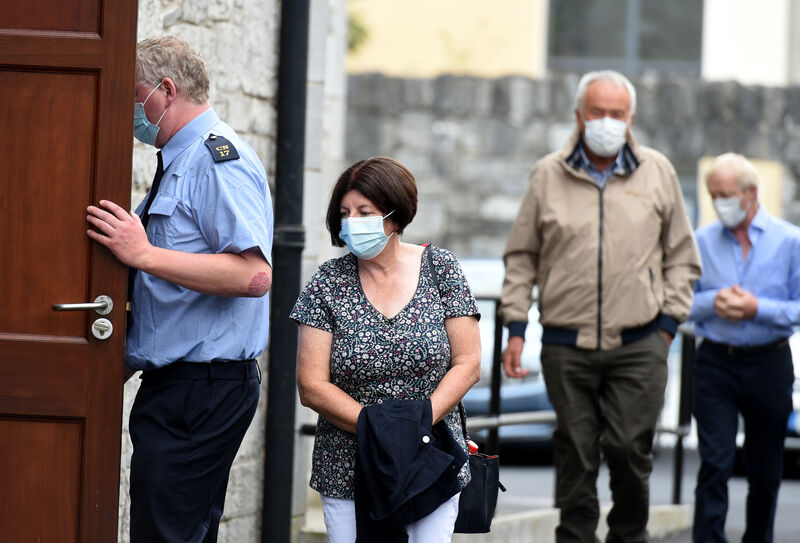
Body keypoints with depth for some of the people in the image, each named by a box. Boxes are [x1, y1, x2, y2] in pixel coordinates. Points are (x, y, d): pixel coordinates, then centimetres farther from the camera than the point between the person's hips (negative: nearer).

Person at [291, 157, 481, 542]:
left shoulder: (440, 269, 2)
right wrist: (378, 427, -15)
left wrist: (420, 421, -15)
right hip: (347, 474, 0)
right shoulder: (327, 283, 0)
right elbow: (312, 386, -4)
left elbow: (467, 364, -1)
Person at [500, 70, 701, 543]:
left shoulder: (657, 172, 7)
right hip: (566, 345, 1)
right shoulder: (549, 175, 6)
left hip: (638, 347, 0)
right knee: (575, 452, 3)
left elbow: (681, 256, 12)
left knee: (630, 447, -5)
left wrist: (668, 323, 4)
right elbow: (521, 256, 11)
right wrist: (516, 328, 5)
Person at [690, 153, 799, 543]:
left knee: (765, 470, 10)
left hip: (768, 365, 0)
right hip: (716, 363, 0)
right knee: (714, 463, -11)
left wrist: (757, 308, -16)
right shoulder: (703, 241, 6)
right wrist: (713, 302, -12)